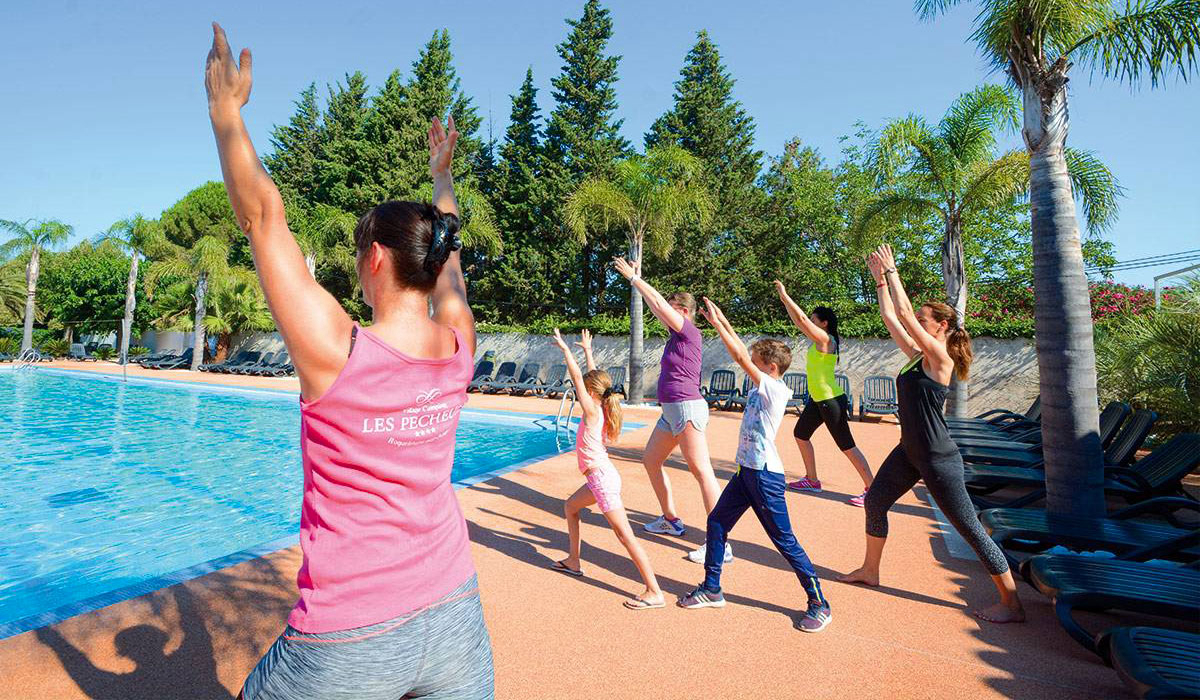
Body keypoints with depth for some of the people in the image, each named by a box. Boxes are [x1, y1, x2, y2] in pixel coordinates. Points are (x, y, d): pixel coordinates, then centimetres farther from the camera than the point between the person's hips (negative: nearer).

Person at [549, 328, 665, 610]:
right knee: (571, 506, 26)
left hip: (602, 479, -10)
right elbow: (593, 377, 18)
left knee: (625, 535, -8)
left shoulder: (592, 411, -15)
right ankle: (573, 561, 36)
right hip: (601, 477, 10)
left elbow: (577, 377, -18)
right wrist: (587, 350, 26)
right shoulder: (601, 408, 6)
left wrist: (565, 348, -11)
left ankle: (654, 593, -5)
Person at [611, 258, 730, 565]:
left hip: (687, 408, -10)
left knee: (702, 471, -11)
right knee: (650, 459, 18)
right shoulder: (677, 335, 14)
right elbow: (656, 307, 23)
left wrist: (633, 277, -5)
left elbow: (658, 302, -13)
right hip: (671, 411, 10)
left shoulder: (690, 332, -10)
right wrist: (637, 279, 25)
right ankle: (671, 520, 30)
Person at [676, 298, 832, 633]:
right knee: (716, 522, 12)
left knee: (785, 540, 1)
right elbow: (743, 353, 9)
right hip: (746, 471, 9)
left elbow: (740, 357, -23)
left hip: (766, 476, -9)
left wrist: (716, 323, -18)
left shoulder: (775, 389, -17)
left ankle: (819, 603, 18)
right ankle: (711, 589, 25)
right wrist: (721, 319, 4)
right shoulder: (762, 386, 5)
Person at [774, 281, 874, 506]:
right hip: (817, 399, 10)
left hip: (831, 401, -10)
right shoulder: (818, 340, 9)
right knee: (800, 434, 16)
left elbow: (801, 319, -24)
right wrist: (784, 300, 15)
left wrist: (785, 295, -18)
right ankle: (812, 480, 26)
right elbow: (799, 321, 18)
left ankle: (871, 489, 4)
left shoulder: (825, 339, -16)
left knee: (847, 446, -5)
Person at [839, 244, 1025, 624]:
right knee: (874, 501, 15)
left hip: (939, 459, -9)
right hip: (909, 453, 9)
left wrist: (891, 271, -15)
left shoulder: (940, 358, -16)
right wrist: (880, 279, 14)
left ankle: (1011, 604, 15)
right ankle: (870, 571, 31)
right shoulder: (917, 355, 6)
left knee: (969, 528, 0)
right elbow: (891, 317, 12)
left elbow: (904, 314, -22)